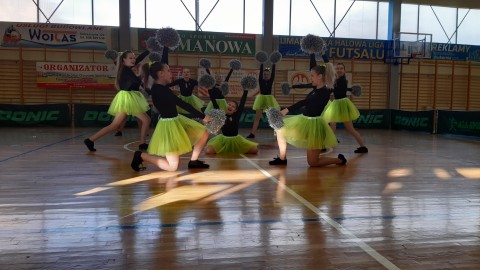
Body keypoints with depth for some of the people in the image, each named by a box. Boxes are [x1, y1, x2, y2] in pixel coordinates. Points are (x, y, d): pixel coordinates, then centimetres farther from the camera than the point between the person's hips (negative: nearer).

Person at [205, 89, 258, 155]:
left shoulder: (237, 115, -4)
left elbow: (242, 102, -7)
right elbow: (215, 103, -10)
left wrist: (245, 91, -11)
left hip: (236, 140, 2)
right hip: (223, 139, -1)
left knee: (255, 150, -7)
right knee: (208, 152, -23)